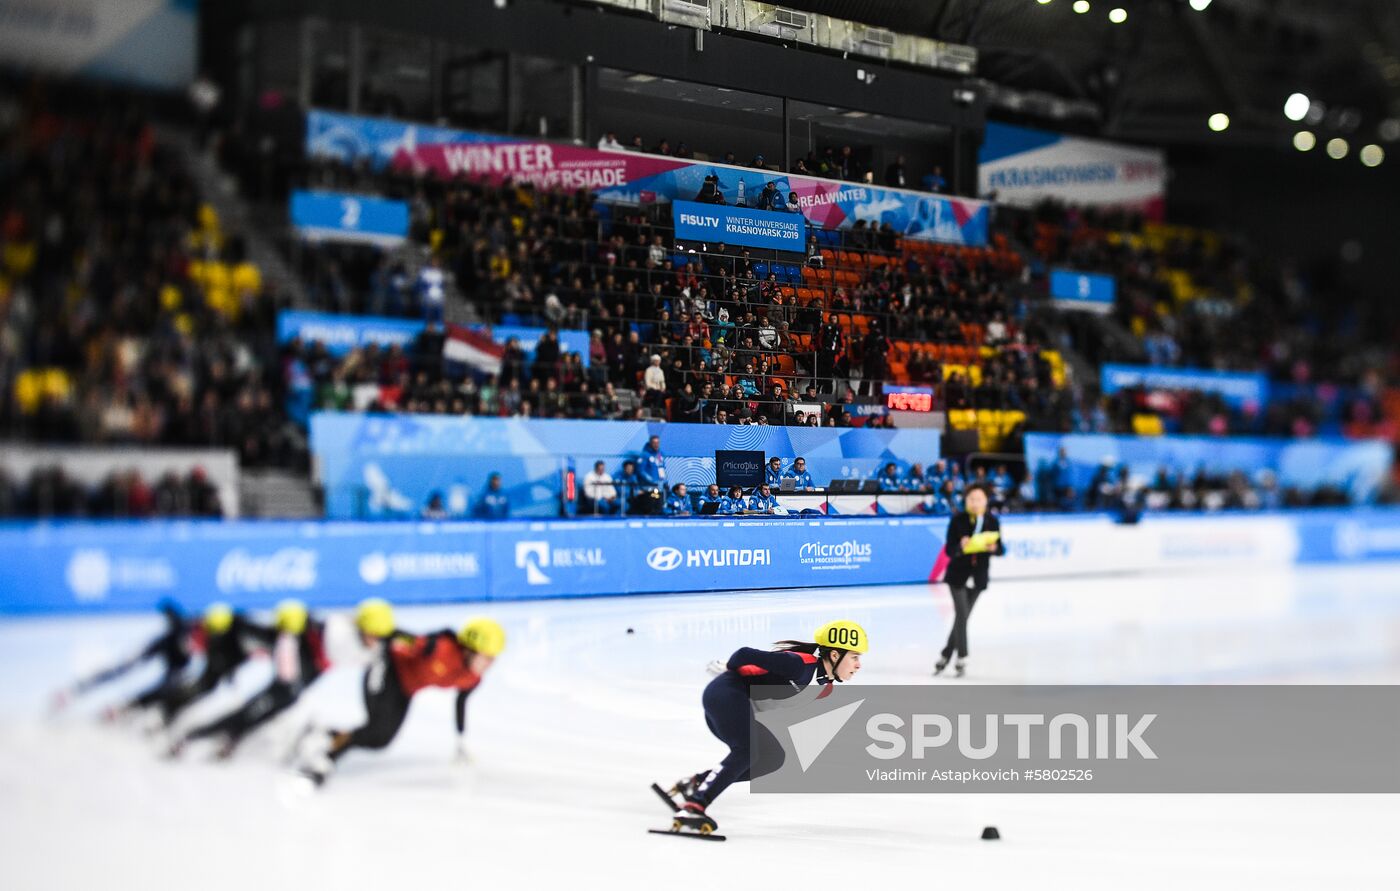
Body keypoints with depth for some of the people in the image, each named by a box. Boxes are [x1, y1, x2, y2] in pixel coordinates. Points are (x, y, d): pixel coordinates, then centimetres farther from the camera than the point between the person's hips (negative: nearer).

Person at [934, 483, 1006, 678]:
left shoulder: (992, 521, -2)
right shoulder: (957, 520, -8)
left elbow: (1001, 549, 0)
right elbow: (949, 550, -9)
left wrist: (993, 547, -22)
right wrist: (961, 547, -30)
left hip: (978, 577, 3)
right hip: (958, 574, -3)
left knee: (963, 617, 10)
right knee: (961, 614, -13)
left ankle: (945, 656, 23)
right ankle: (961, 660, -7)